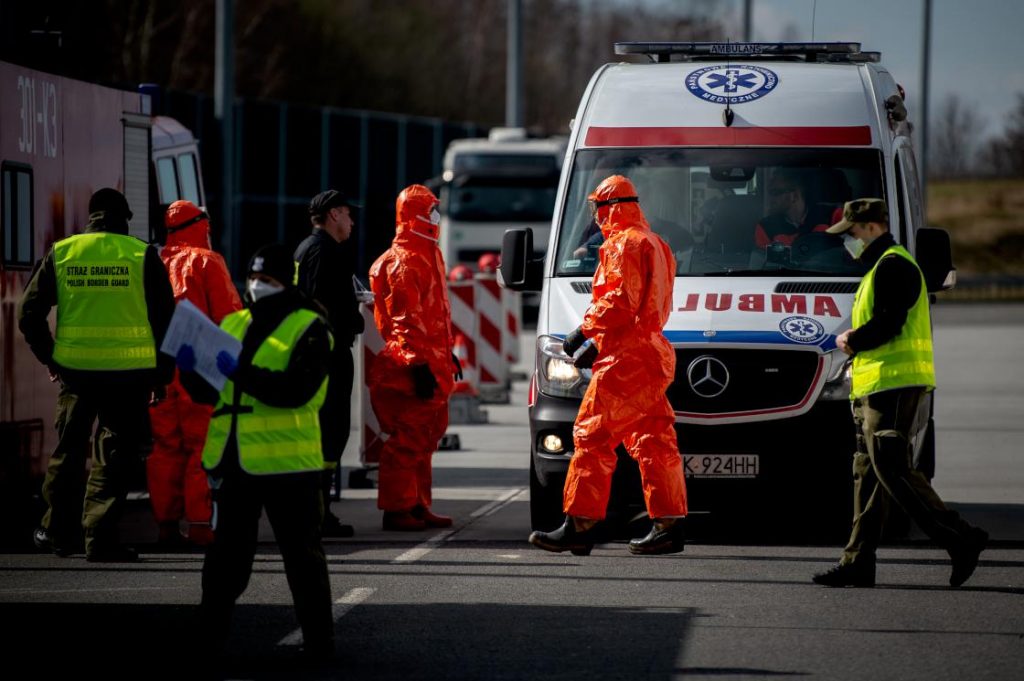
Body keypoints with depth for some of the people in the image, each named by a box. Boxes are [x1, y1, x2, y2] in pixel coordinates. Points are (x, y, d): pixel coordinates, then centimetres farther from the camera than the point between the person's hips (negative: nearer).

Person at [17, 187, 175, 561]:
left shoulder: (60, 253, 5)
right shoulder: (142, 255, -1)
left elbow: (29, 313, 5)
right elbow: (165, 318, -1)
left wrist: (49, 358, 16)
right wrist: (163, 372, 7)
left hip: (75, 370, 2)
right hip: (129, 373, -2)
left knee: (67, 450, 17)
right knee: (115, 454, 4)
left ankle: (58, 531, 26)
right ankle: (100, 538, -2)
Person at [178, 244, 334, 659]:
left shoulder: (308, 328, -4)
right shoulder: (233, 325, 15)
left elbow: (296, 389, -18)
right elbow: (208, 392, 15)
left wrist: (242, 372, -27)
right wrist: (192, 371, -6)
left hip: (287, 463, -5)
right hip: (233, 462, 5)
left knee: (302, 556, 3)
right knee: (225, 556, 8)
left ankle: (319, 640, 11)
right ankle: (208, 638, 13)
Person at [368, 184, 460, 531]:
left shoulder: (426, 254, 20)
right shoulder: (403, 262, -13)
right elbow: (406, 319, -20)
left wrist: (446, 352, 28)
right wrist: (419, 364, -25)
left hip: (431, 362, 11)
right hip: (412, 366, -11)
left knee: (425, 437, 14)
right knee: (408, 438, -9)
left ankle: (417, 506, 21)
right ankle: (396, 510, -6)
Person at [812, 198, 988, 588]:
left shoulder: (893, 266, -10)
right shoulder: (880, 267, 24)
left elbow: (887, 325, -20)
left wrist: (851, 342, -4)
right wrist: (856, 341, 8)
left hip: (894, 381, -11)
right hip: (876, 383, 11)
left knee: (891, 469, -15)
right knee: (869, 472, 7)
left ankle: (961, 539, -14)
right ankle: (858, 561, 7)